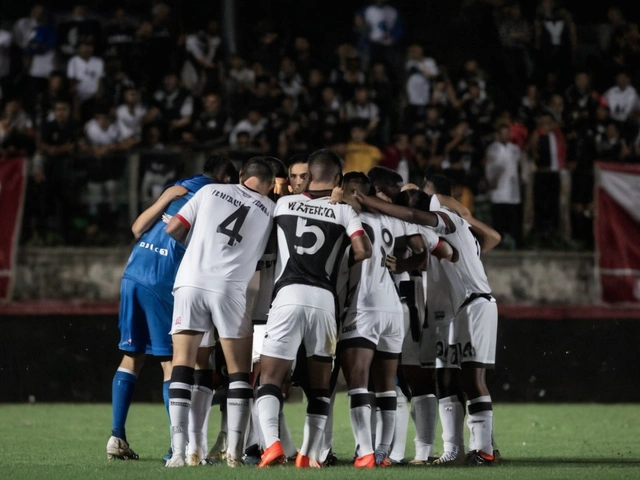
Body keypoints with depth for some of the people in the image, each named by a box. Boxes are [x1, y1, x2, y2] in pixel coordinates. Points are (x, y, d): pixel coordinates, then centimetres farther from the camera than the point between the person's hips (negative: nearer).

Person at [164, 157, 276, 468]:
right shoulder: (271, 210, 14)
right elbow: (266, 253, 15)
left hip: (191, 282, 1)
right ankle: (234, 450, 1)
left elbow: (174, 229, 9)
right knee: (239, 370, 10)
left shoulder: (210, 192, 12)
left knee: (182, 364, 3)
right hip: (230, 288, -1)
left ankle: (178, 449, -7)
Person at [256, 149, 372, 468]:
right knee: (319, 382, 14)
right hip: (324, 298, 1)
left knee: (271, 378, 0)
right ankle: (309, 455, 11)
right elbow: (363, 250, -2)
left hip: (288, 295, -1)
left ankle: (272, 444, -21)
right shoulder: (344, 210, 7)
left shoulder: (284, 204, 10)